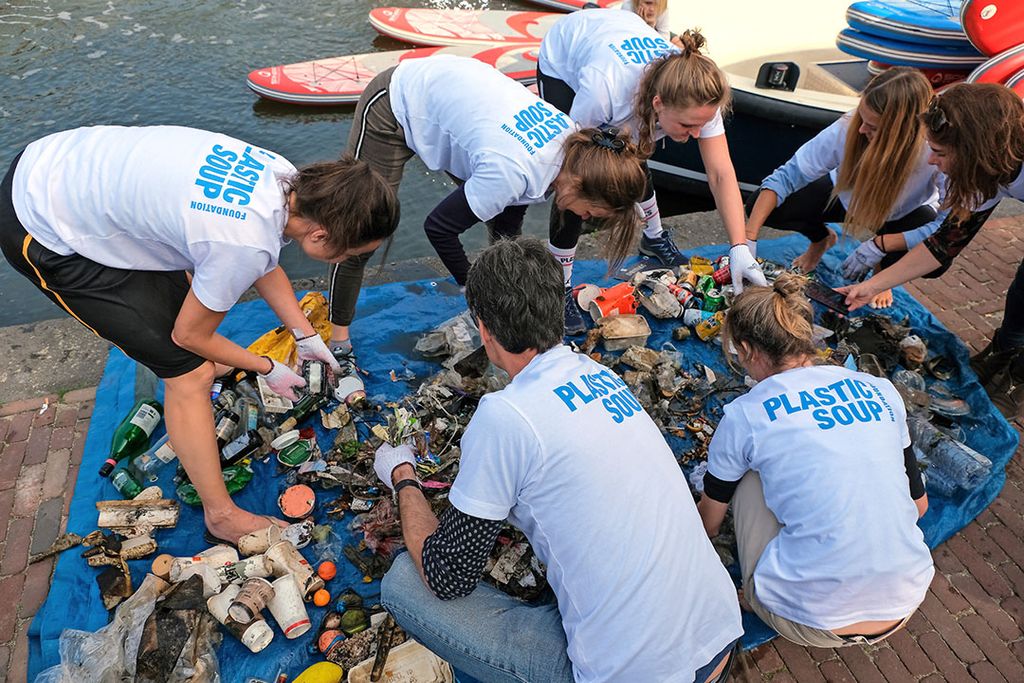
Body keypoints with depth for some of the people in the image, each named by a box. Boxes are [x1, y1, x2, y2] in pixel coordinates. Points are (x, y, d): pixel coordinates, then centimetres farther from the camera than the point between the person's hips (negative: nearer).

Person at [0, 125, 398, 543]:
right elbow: (190, 335, -14)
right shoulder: (245, 245, -33)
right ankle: (222, 516, 10)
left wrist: (307, 336, 14)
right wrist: (268, 370, 0)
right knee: (189, 371, -6)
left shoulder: (286, 179, -10)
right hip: (42, 235, -8)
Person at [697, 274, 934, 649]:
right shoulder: (881, 390, 4)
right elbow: (919, 503, 16)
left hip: (811, 623, -4)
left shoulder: (744, 415, -6)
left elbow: (707, 523, 10)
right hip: (905, 605, 5)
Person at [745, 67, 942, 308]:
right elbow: (786, 177, -28)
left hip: (903, 215, -1)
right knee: (759, 206, -20)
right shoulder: (848, 128, -34)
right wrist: (749, 237, -35)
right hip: (848, 197, 2)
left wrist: (879, 246, -36)